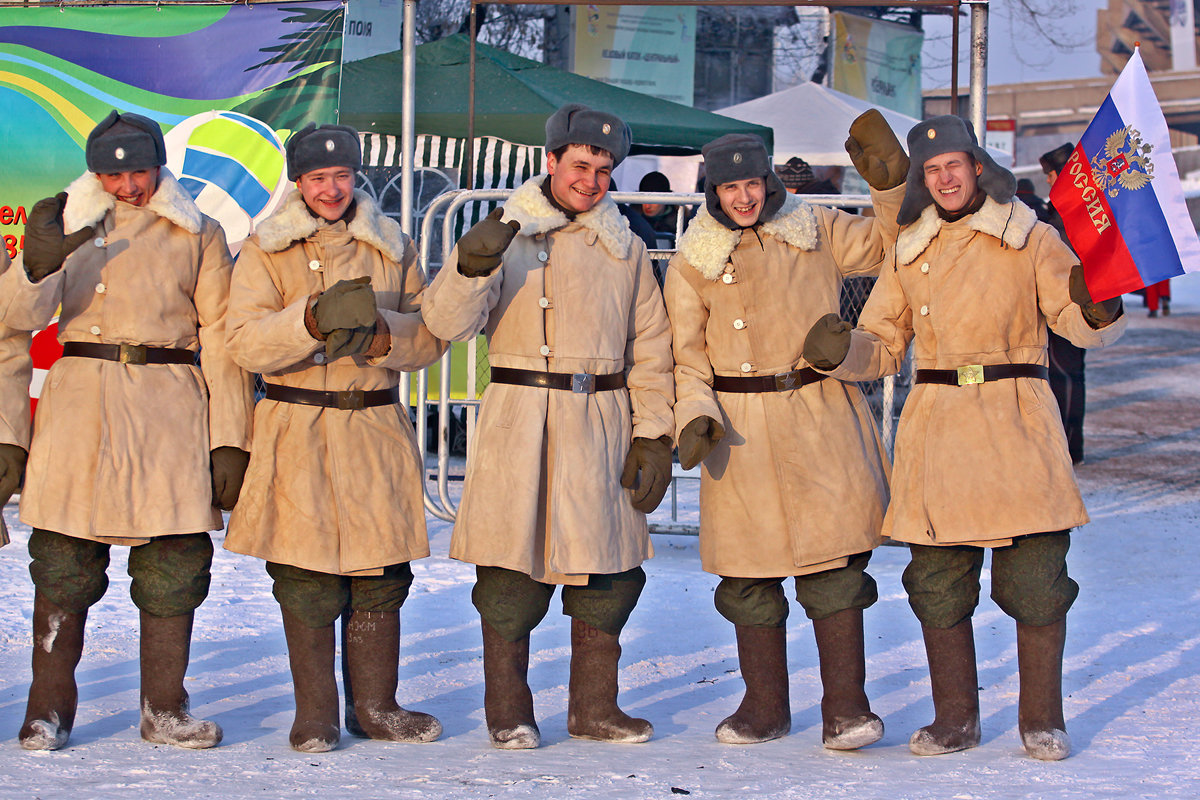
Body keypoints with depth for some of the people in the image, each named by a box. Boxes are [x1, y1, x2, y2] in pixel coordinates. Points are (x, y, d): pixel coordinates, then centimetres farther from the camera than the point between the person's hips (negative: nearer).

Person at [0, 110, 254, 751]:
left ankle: (164, 710, 9)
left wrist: (231, 440, -1)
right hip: (77, 403, 1)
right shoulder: (69, 223, 12)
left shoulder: (197, 235, 10)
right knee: (63, 564, -1)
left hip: (167, 408, 0)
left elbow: (221, 341, 7)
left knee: (174, 565, -2)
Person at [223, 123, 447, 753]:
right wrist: (315, 317, -25)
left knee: (381, 574, 4)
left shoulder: (392, 247, 10)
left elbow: (431, 336, 5)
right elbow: (247, 342, -10)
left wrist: (376, 330, -14)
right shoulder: (266, 250, 3)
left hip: (376, 428, 2)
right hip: (297, 434, -2)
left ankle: (374, 706, 17)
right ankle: (315, 715, 10)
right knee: (307, 581, -1)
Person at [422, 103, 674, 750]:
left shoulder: (623, 249, 12)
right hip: (519, 422, -3)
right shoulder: (505, 236, 3)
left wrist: (653, 435, 4)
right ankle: (508, 712, 9)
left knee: (609, 572, 5)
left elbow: (650, 353, 13)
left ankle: (593, 707, 18)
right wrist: (471, 266, -27)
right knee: (513, 566, -3)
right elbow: (447, 322, -9)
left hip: (601, 424, 3)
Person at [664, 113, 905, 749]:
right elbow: (687, 353, 6)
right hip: (741, 427, 0)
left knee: (834, 563, -8)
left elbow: (889, 246, 14)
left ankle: (845, 708, -2)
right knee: (751, 572, 4)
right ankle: (764, 707, 18)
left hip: (820, 416, 0)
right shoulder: (694, 261, 6)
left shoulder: (816, 230, 8)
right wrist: (696, 415, -9)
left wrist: (892, 183, -1)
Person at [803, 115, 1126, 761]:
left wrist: (1098, 306, -23)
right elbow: (882, 346, 15)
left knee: (1035, 576, -5)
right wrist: (840, 349, -6)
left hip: (1016, 422, -3)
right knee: (938, 580, 2)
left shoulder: (1028, 239, 5)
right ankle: (955, 718, 16)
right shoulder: (909, 250, 14)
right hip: (936, 427, 3)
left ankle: (1041, 718, 10)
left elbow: (1081, 326, 0)